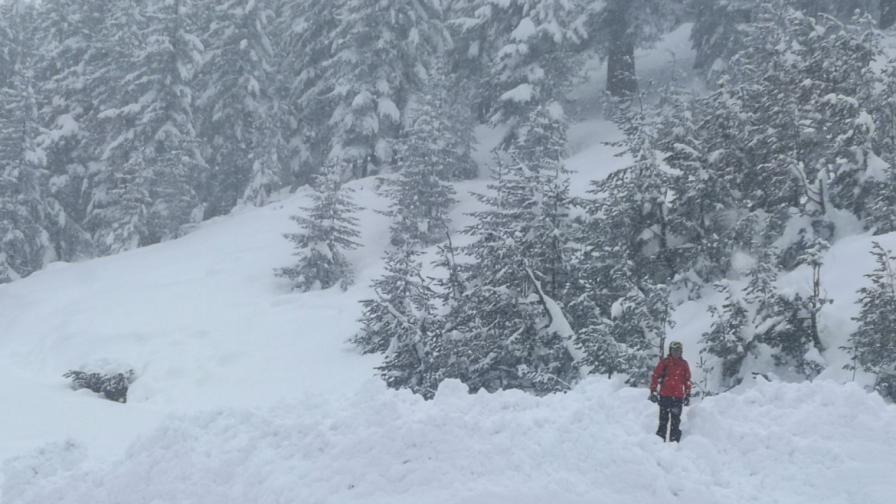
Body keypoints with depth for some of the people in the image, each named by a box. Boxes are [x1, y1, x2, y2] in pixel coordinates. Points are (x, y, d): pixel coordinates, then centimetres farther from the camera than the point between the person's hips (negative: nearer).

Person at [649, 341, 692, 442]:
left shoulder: (684, 364, 10)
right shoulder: (664, 362, 2)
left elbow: (687, 380, 14)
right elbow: (655, 376, 1)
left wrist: (688, 395, 11)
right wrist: (653, 391, -4)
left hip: (678, 397, 2)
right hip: (664, 396, -2)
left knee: (676, 421, 3)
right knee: (663, 420, 2)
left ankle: (674, 441, 6)